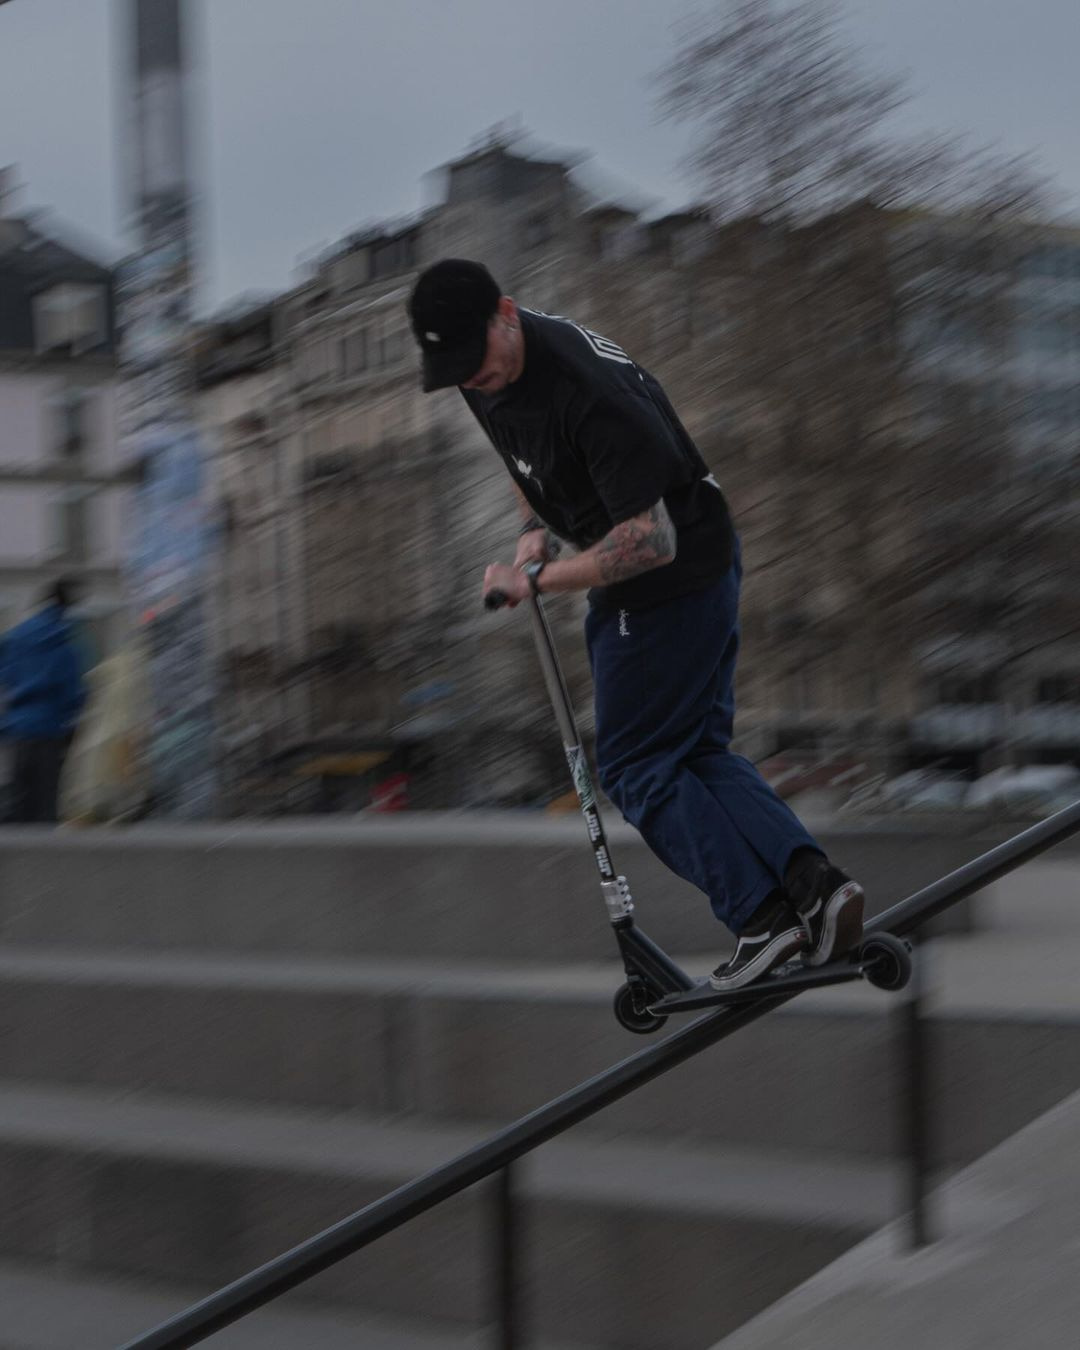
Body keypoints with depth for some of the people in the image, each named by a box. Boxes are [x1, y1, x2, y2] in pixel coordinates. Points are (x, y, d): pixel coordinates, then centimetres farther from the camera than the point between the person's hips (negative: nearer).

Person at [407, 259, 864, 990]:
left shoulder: (591, 393, -32)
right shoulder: (486, 370, -3)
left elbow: (651, 543, -31)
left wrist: (536, 580, -23)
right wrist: (535, 529, 5)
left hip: (674, 579, -10)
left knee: (637, 766, -1)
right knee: (697, 752, 12)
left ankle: (763, 917, -4)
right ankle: (815, 882, 2)